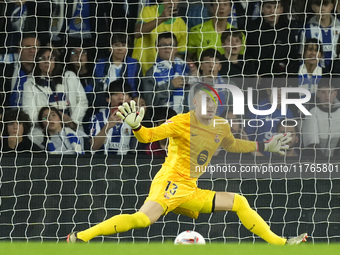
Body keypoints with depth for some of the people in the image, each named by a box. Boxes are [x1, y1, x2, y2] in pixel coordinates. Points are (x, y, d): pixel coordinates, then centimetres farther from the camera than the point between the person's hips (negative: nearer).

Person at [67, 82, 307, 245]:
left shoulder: (221, 127, 11)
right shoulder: (182, 122, -9)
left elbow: (232, 145, 34)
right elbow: (149, 136, -15)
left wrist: (265, 147, 34)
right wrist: (135, 126, -37)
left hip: (190, 192, 7)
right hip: (169, 183, -7)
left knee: (238, 202, 6)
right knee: (145, 218, -32)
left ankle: (279, 243, 18)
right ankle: (80, 237, -33)